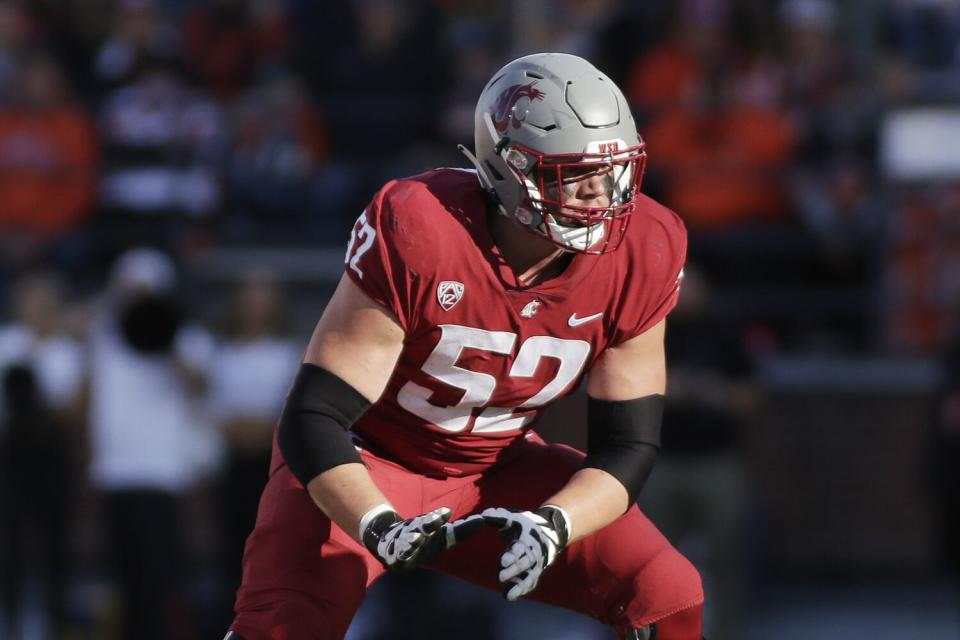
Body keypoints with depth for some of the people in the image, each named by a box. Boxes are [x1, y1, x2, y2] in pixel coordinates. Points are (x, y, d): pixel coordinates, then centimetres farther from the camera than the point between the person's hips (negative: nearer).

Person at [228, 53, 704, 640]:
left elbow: (628, 444, -10)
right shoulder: (416, 234, -29)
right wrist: (380, 527, -43)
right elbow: (313, 420, -26)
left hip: (494, 471, 4)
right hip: (371, 463, -4)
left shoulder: (639, 256, -17)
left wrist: (552, 526, -31)